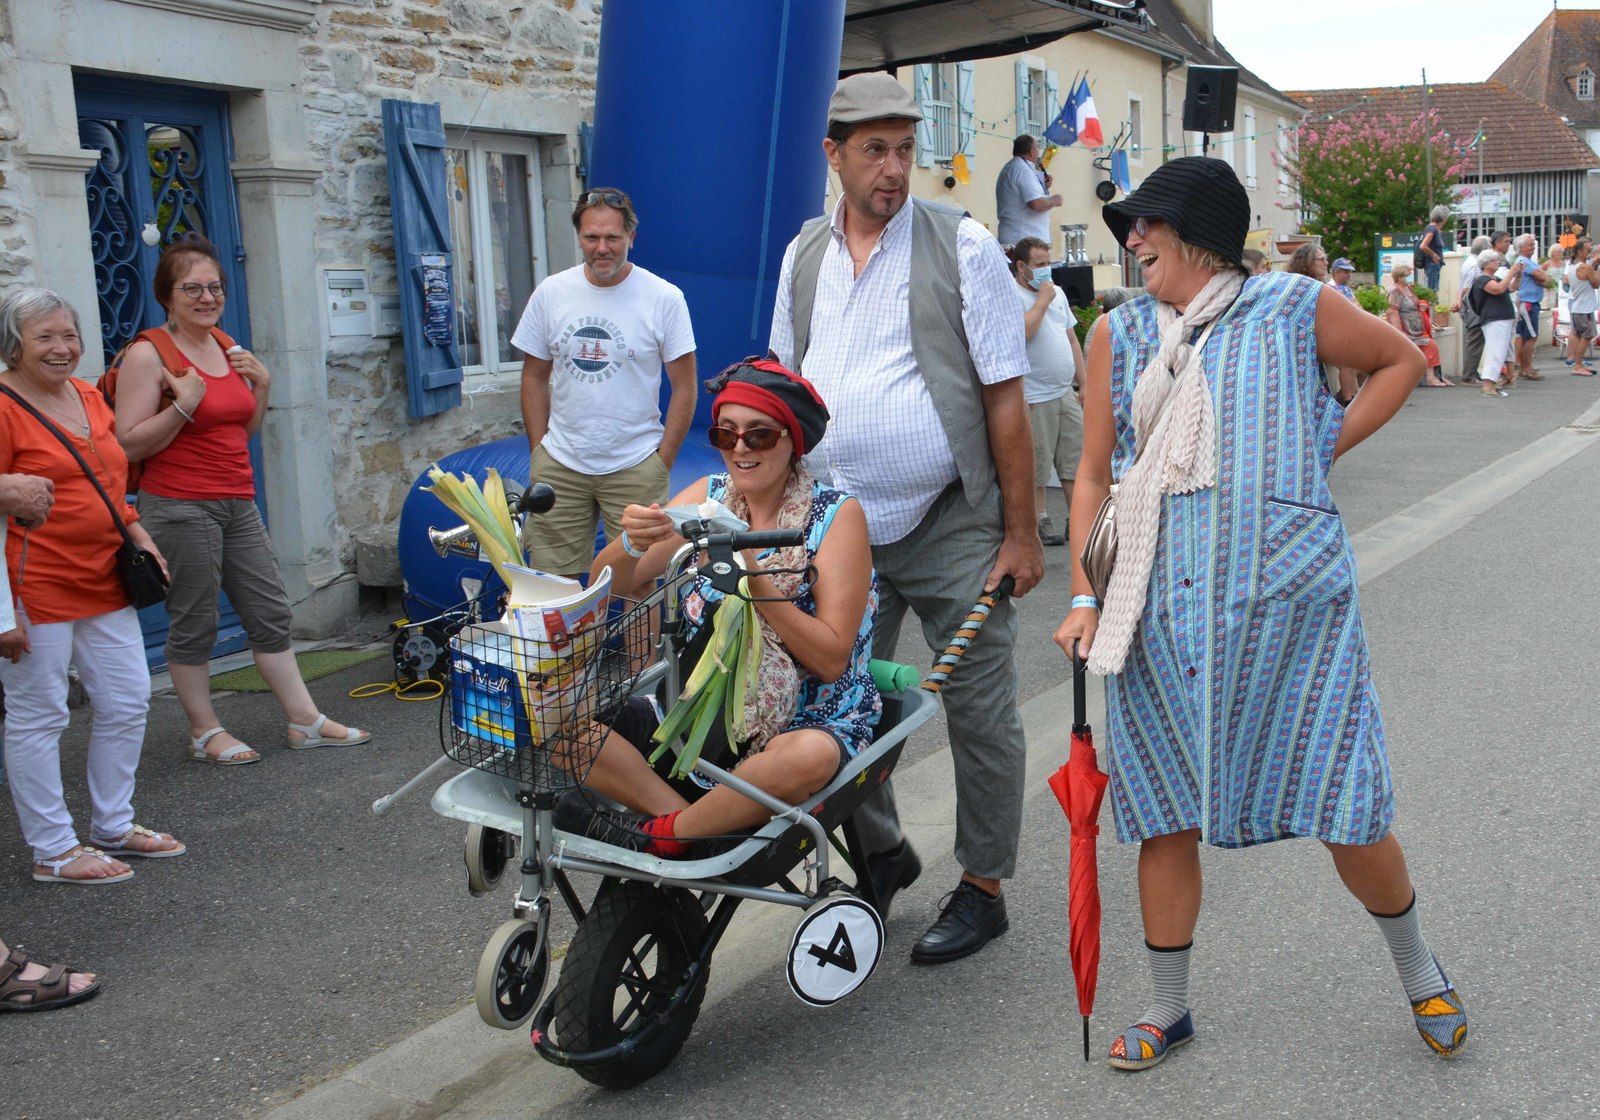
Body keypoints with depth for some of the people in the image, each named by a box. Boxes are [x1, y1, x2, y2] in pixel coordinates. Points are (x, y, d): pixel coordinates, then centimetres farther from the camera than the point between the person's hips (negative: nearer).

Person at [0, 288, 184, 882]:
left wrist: (140, 538, 9)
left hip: (104, 583, 8)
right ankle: (54, 851, 14)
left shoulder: (89, 397, 11)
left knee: (127, 703, 14)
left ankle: (112, 826, 30)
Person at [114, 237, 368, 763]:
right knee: (194, 625, 3)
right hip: (180, 507, -7)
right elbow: (128, 445, -13)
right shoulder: (148, 353, -9)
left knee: (271, 614, 10)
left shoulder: (225, 346, 12)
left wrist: (262, 385, 5)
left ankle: (305, 720, 17)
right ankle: (205, 731, 17)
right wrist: (184, 404, -22)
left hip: (238, 502, 7)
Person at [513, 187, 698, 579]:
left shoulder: (665, 298, -4)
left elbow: (684, 387, -1)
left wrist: (662, 463, -5)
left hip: (635, 468, -2)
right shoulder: (549, 294, 4)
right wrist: (538, 452, 4)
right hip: (559, 466, 3)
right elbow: (534, 377, 11)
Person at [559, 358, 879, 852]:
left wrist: (753, 579, -23)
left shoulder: (837, 515, -7)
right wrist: (632, 543, -22)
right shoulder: (709, 498, 5)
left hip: (812, 722, -4)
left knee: (809, 756, -40)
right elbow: (608, 585, 0)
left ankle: (658, 834, -17)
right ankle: (697, 824, -22)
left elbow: (832, 659, -14)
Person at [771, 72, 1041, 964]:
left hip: (953, 528, -4)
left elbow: (1006, 399, -8)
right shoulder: (804, 254, 8)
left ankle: (983, 889, 21)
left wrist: (1021, 532, -10)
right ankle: (883, 854, 35)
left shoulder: (964, 249, -7)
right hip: (842, 526, 5)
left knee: (981, 715, 5)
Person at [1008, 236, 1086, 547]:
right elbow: (1023, 331, -27)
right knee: (1036, 466, 1)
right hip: (1035, 398, -7)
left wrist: (1084, 384, 16)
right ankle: (1040, 521, 12)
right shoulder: (1011, 296, -9)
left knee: (1076, 460, 6)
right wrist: (1042, 300, -15)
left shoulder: (1057, 293, 15)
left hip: (1066, 393, 7)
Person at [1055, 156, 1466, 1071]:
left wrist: (1330, 445, 4)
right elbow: (1095, 474, 10)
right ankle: (1170, 1006, 25)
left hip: (1287, 591, -2)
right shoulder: (1119, 334, 9)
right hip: (1163, 601, 3)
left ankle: (1418, 968, 31)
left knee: (1347, 808, 2)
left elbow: (1402, 360, 18)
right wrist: (1086, 597, 2)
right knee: (1165, 810, 7)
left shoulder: (1295, 308, 2)